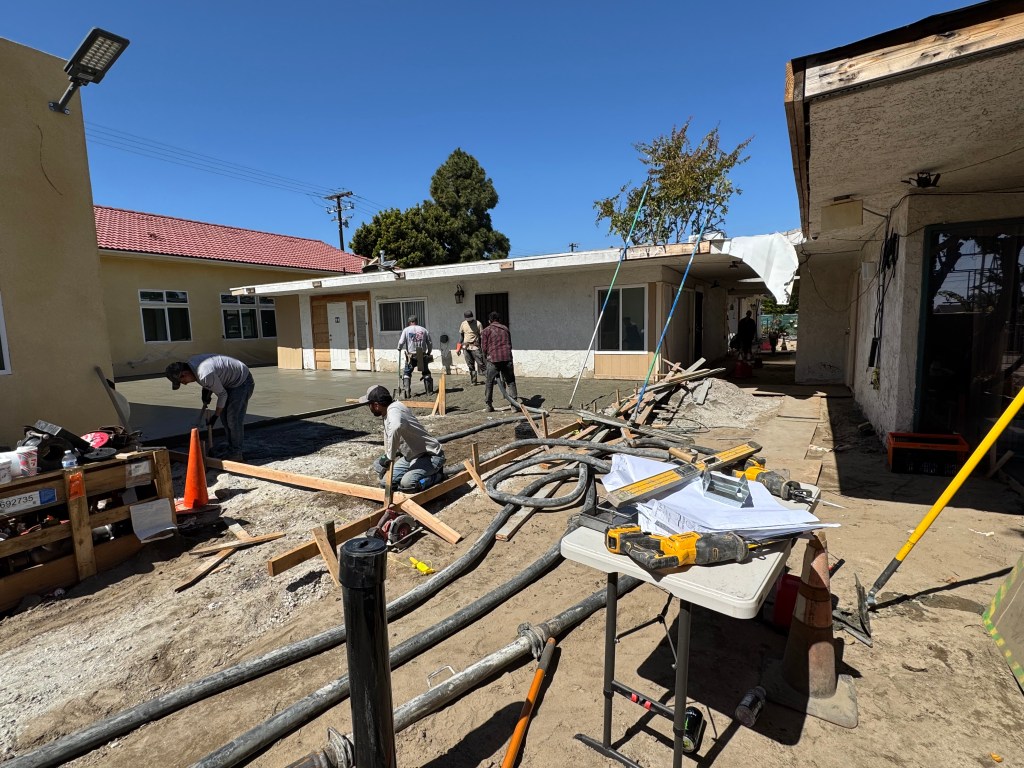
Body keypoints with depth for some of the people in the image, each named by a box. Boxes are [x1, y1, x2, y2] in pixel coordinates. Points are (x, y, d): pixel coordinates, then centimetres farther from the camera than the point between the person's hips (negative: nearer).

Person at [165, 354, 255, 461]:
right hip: (231, 381, 10)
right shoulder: (190, 362, -6)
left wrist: (215, 415, -7)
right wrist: (206, 391, -2)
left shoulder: (205, 375, -33)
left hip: (242, 382, -10)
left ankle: (235, 453, -2)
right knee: (224, 414, 13)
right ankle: (231, 447, 23)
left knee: (233, 417, -11)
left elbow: (222, 394, -19)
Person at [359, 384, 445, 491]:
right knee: (385, 481, 1)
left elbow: (397, 428, -49)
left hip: (430, 456, -9)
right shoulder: (387, 414, 6)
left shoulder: (393, 410, -25)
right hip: (412, 457, 9)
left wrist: (390, 457, -37)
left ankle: (437, 474, -3)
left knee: (407, 484, -30)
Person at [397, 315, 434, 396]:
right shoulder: (424, 330, 5)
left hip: (411, 355, -2)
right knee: (426, 373, 14)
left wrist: (399, 349, 14)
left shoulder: (406, 330, -1)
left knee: (407, 373, 9)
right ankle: (430, 391, 15)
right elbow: (430, 343, 6)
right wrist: (428, 353, 21)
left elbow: (401, 342, -6)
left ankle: (407, 391, -1)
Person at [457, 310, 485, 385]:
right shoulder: (463, 324, 9)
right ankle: (473, 381, 13)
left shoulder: (477, 323, -4)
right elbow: (461, 336, 16)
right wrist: (458, 348, 12)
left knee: (480, 363, -11)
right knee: (470, 365, 7)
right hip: (466, 347, 4)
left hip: (475, 346, -4)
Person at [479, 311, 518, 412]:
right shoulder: (505, 329, 16)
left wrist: (487, 357, 18)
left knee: (489, 382, 9)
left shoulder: (486, 330, 5)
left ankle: (488, 405, 11)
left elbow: (484, 348, 2)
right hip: (507, 358, 2)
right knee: (510, 381, 12)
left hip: (493, 359, -2)